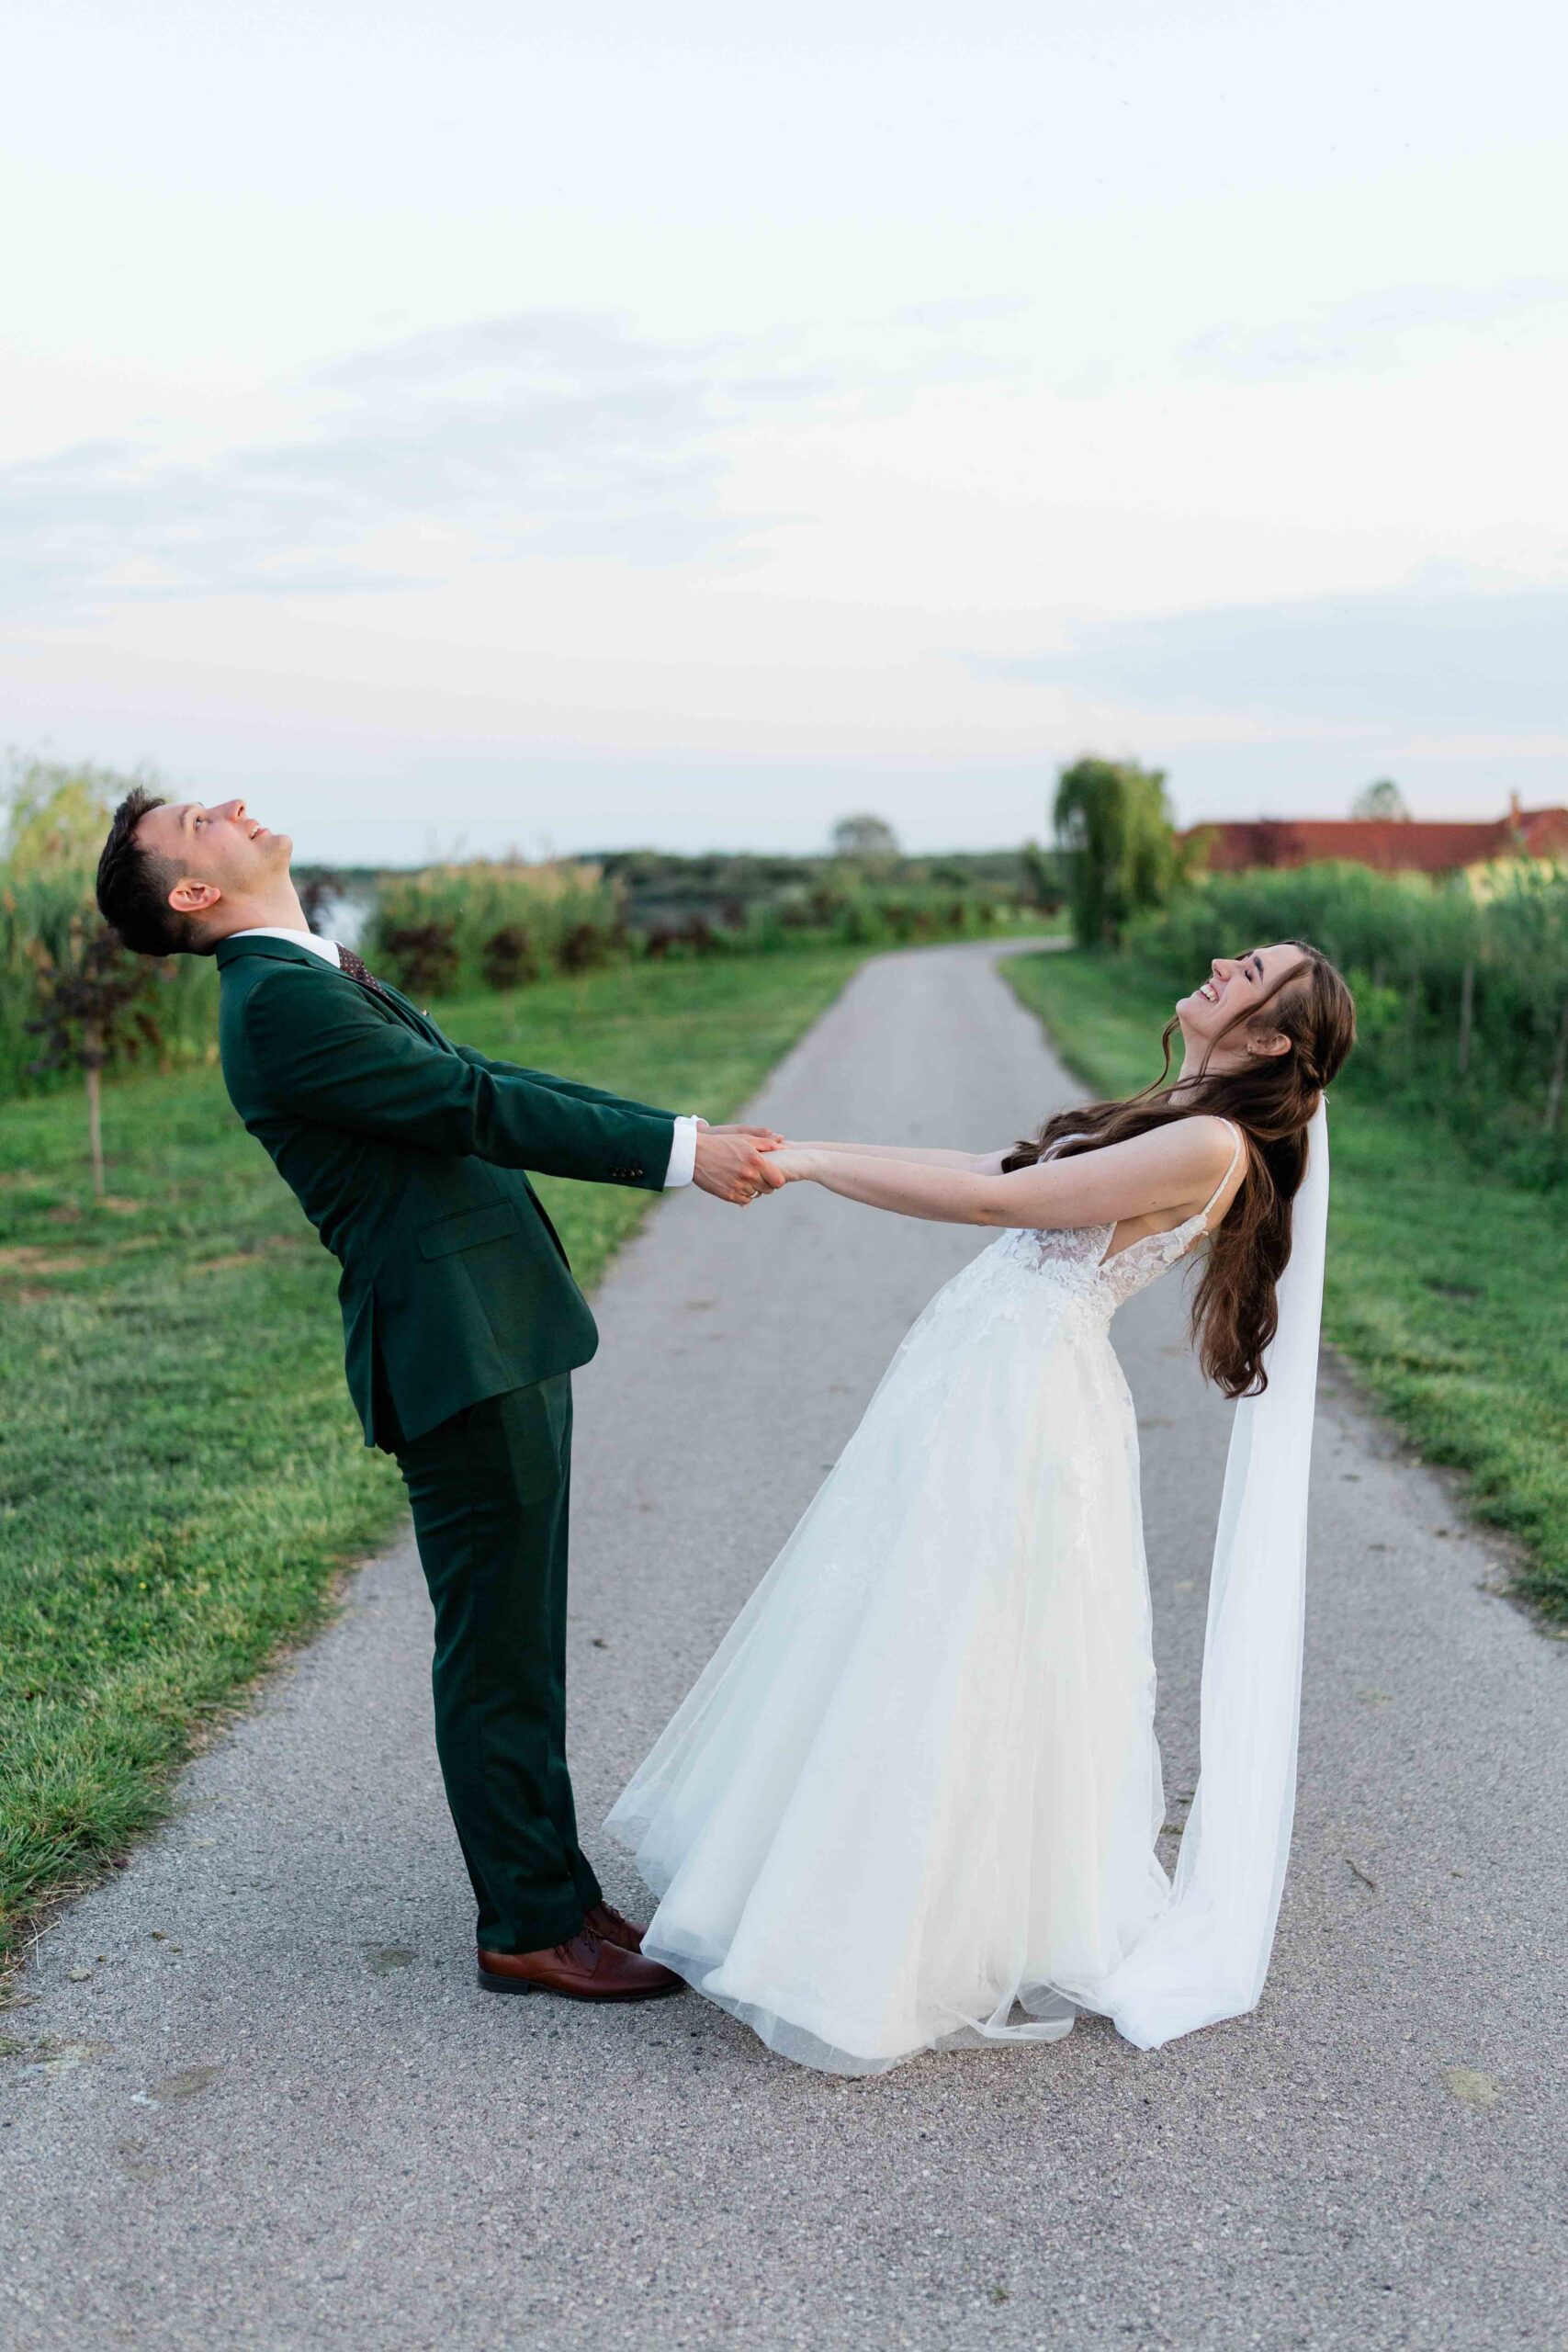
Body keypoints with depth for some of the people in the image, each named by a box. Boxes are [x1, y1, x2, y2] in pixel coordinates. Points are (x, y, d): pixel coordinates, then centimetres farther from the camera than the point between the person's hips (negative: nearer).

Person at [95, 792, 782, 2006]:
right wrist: (677, 1152, -14)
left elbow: (491, 1080, 16)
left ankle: (554, 1890, 30)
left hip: (507, 1341, 10)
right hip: (461, 1357, -10)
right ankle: (530, 1928, 15)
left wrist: (683, 1134, 10)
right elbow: (477, 1109, -17)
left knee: (520, 1642, 17)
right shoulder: (276, 1001, -14)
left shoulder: (325, 979, 18)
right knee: (498, 1652, 1)